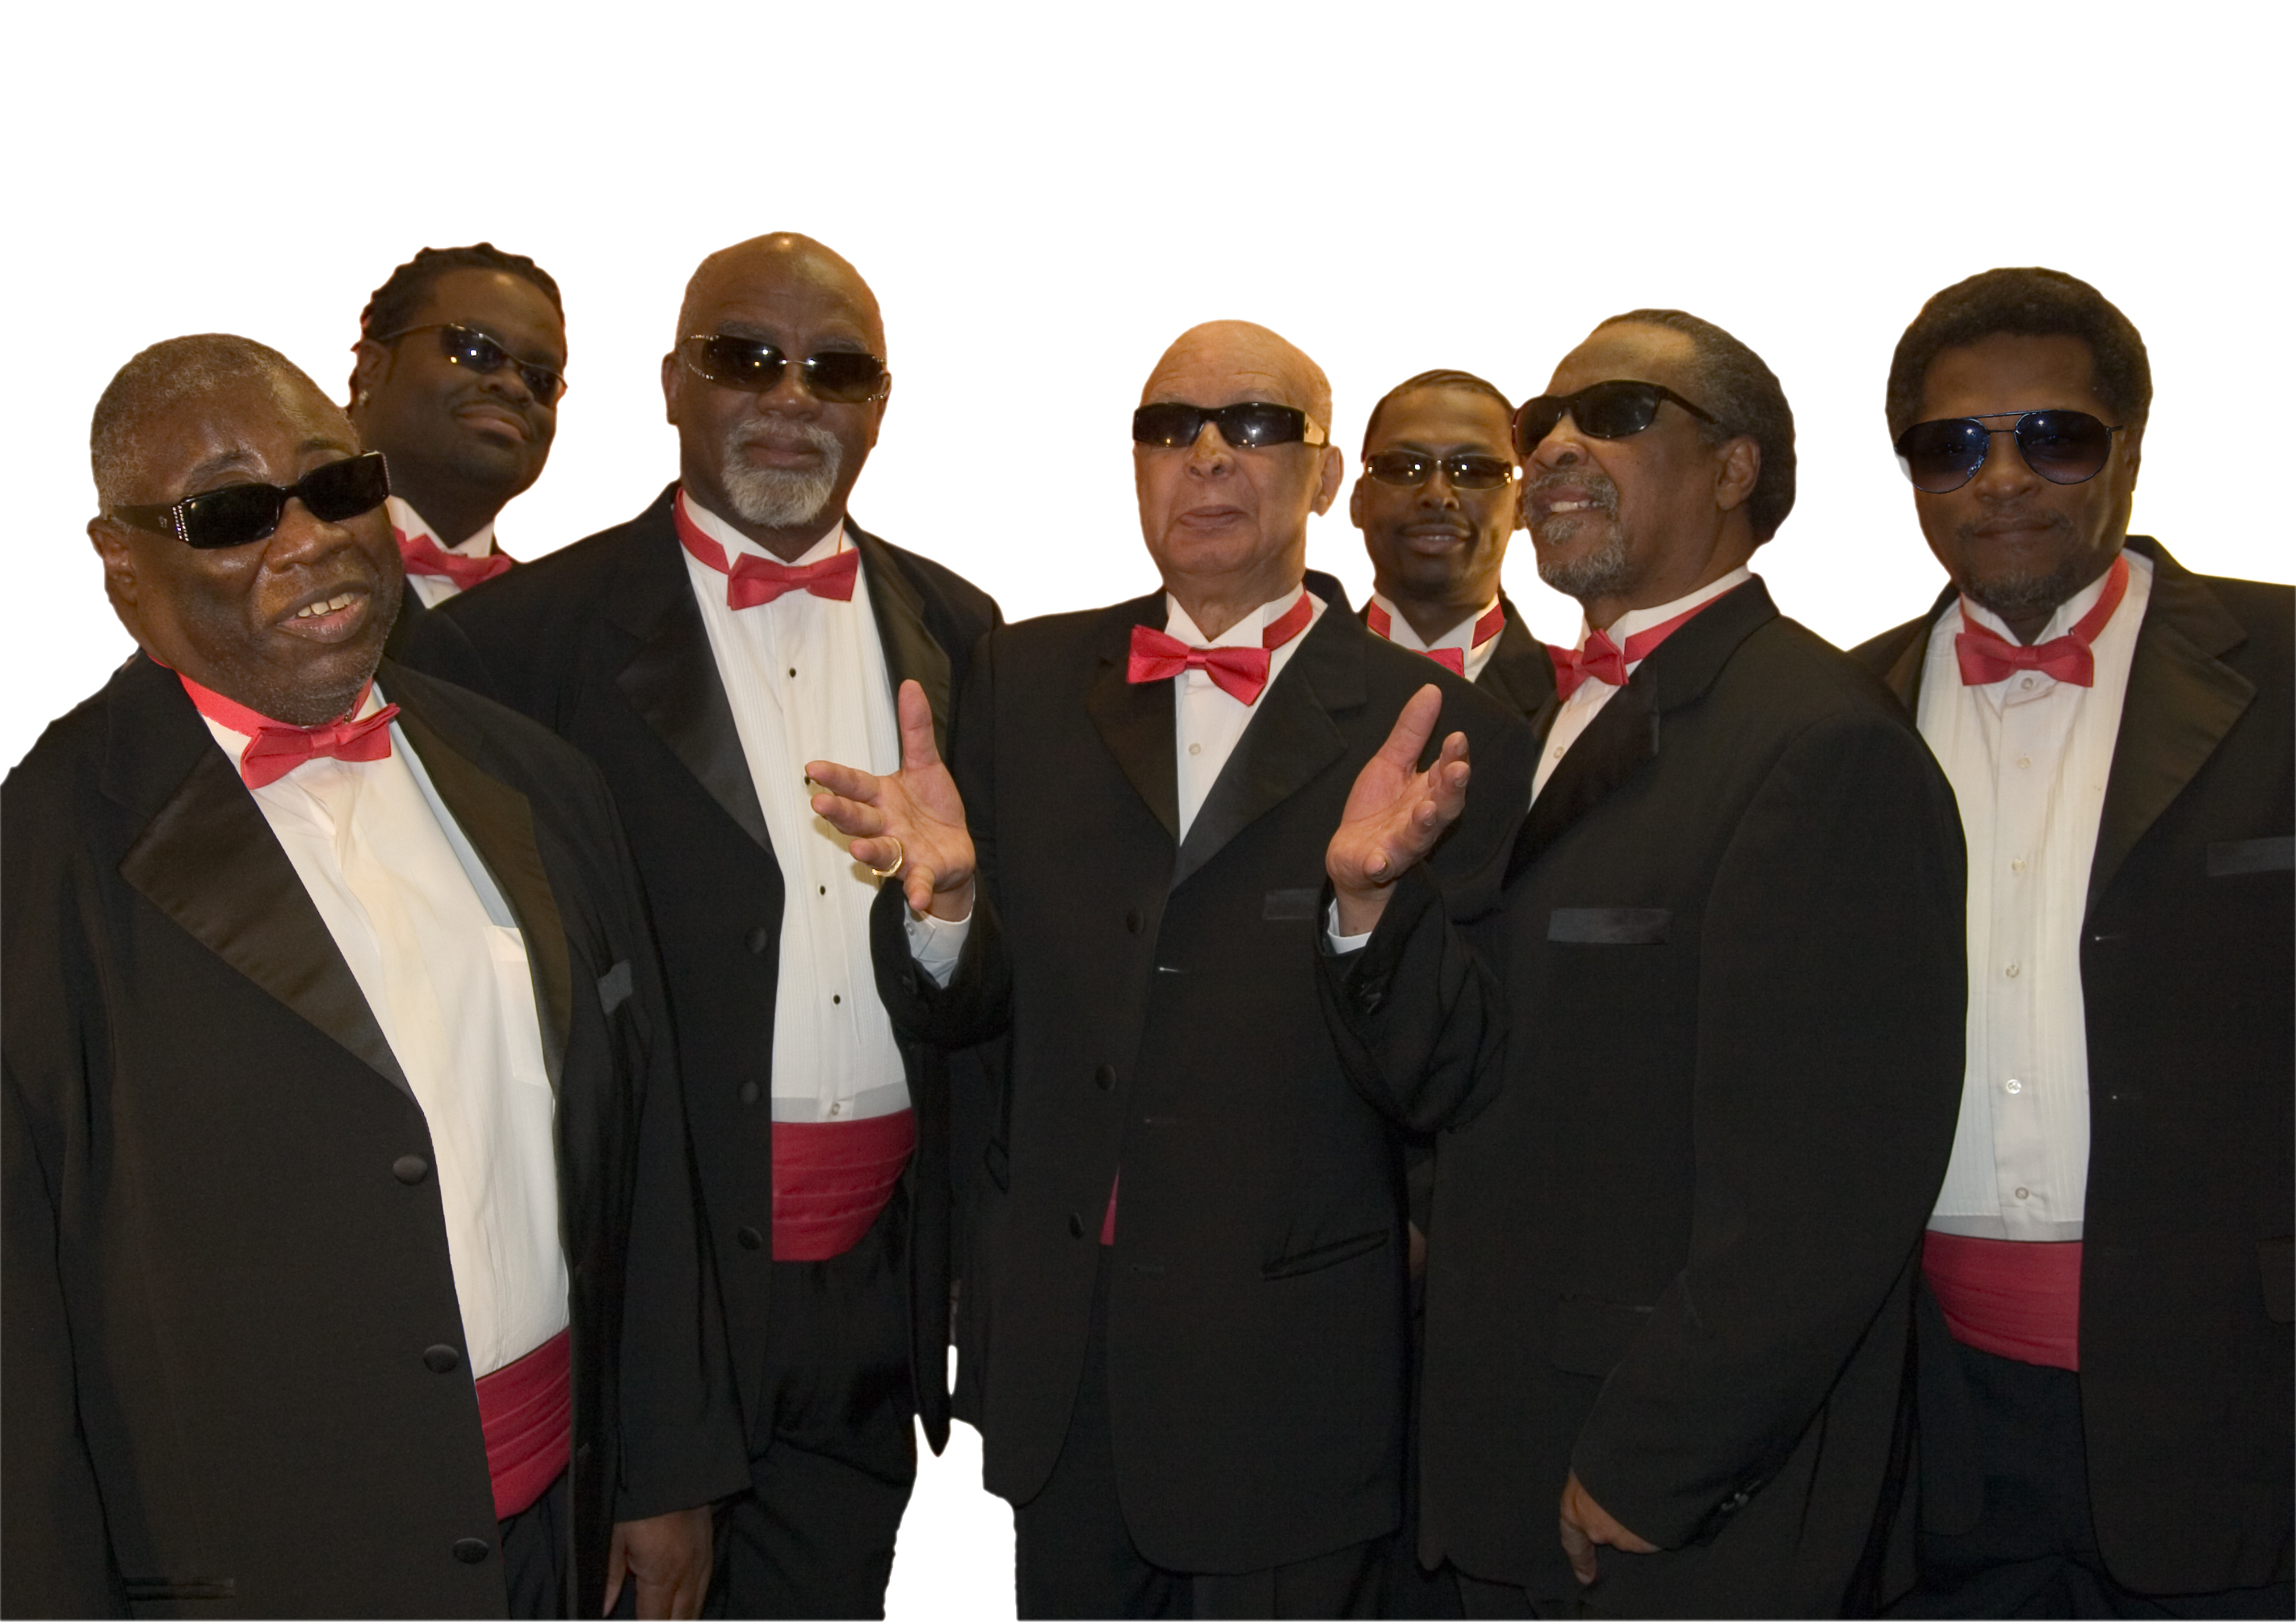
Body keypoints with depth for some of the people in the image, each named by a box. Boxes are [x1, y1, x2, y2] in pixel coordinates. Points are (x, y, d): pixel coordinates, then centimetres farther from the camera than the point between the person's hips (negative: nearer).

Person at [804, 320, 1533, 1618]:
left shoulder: (1446, 736, -9)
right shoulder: (1029, 682, 3)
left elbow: (1455, 1096, -12)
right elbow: (963, 1013, 4)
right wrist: (943, 898, -17)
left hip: (1291, 1383, -3)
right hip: (1058, 1356, 3)